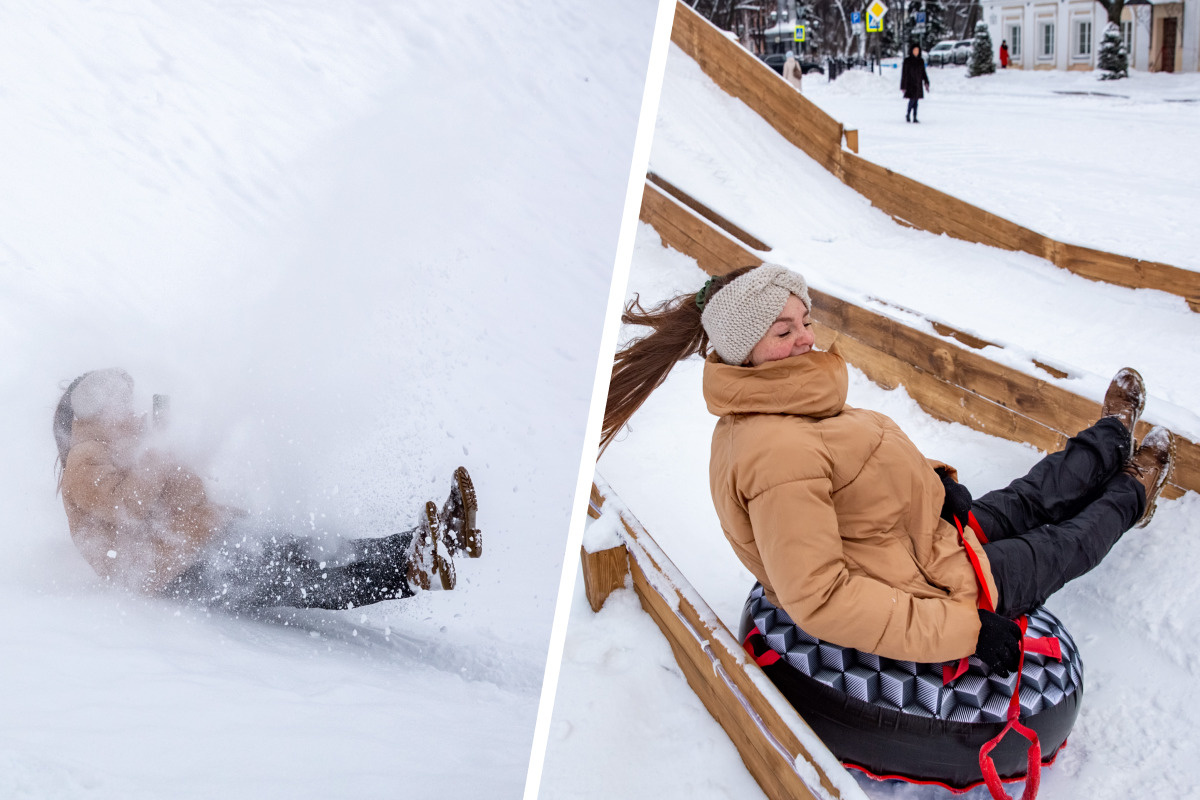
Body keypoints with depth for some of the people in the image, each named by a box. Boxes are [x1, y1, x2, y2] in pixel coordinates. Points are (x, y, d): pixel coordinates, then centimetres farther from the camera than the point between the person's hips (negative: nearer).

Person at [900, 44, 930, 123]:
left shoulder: (921, 61, 7)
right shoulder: (907, 60, -6)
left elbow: (923, 72, 11)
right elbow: (904, 73, -6)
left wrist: (926, 82, -2)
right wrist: (903, 86, -10)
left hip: (918, 83, 4)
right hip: (910, 83, -4)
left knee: (916, 101, 4)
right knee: (912, 100, -9)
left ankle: (915, 118, 7)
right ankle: (907, 114, 13)